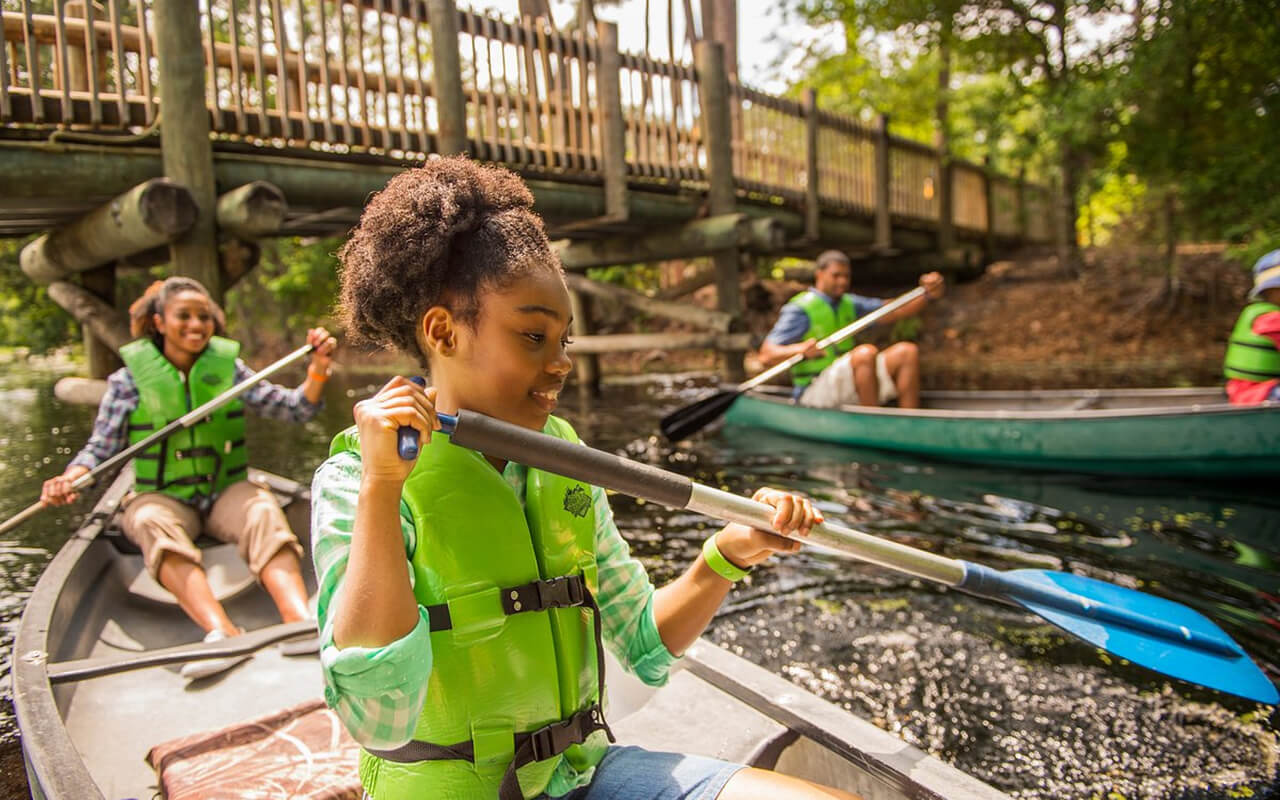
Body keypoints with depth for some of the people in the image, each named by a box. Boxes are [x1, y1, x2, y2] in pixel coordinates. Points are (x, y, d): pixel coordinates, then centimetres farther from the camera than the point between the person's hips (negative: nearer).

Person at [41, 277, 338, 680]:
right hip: (162, 497, -1)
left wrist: (318, 370, -19)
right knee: (152, 523, -35)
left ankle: (300, 616, -53)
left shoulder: (228, 367, 5)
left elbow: (292, 408, -1)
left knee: (263, 510, -31)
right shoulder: (131, 378, 1)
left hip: (226, 492, 1)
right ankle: (220, 630, -54)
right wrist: (69, 479, -18)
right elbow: (101, 447, 2)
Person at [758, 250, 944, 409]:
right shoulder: (800, 309, -9)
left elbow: (892, 311, 4)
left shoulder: (848, 304, 15)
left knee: (906, 351, -9)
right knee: (866, 352, -31)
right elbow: (766, 355, -19)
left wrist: (927, 295, -13)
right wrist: (801, 349, -38)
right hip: (815, 392, -8)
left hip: (849, 389, 8)